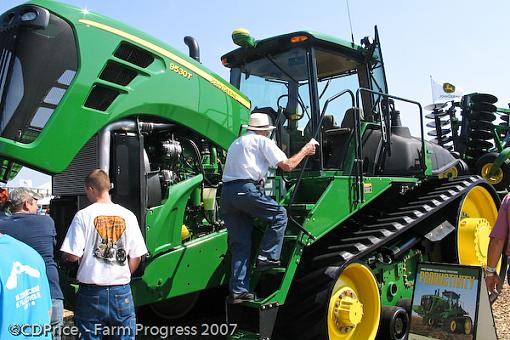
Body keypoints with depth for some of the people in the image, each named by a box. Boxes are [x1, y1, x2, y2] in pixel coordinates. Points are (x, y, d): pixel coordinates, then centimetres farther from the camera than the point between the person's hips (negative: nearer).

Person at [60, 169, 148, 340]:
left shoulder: (83, 215, -8)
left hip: (91, 292, -1)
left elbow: (72, 256, -11)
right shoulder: (128, 215, -1)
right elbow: (136, 257, 2)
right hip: (121, 292, 2)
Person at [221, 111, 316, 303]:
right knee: (279, 216, 11)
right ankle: (267, 257, 3)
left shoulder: (236, 143, 30)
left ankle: (238, 291, 9)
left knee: (239, 244, 9)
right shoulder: (263, 141, 7)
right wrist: (305, 151, 16)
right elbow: (287, 166, 1)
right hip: (247, 189, -7)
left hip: (226, 193, 8)